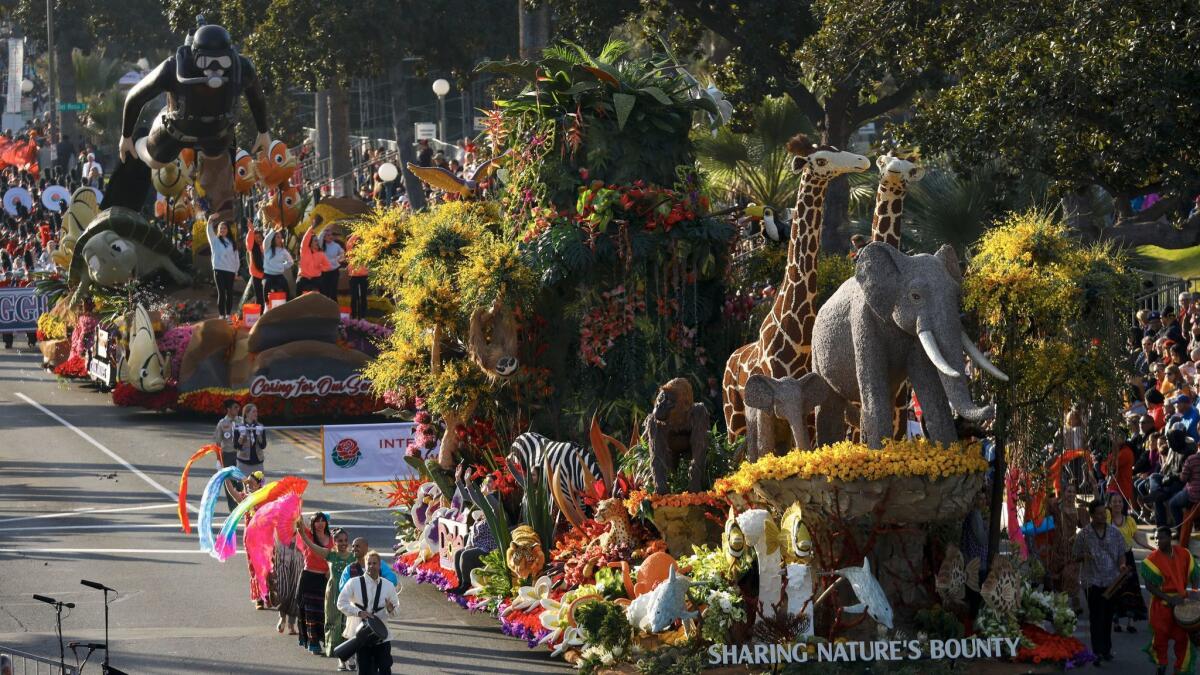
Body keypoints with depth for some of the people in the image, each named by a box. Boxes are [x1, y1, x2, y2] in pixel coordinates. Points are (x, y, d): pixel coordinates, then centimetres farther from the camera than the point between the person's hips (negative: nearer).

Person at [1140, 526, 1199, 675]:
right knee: (1160, 638, 9)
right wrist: (1169, 599, -22)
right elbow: (1149, 585, -14)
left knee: (1183, 638, 3)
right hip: (1161, 605, -2)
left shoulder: (1184, 554, -2)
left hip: (1182, 603, 2)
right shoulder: (1152, 559, -11)